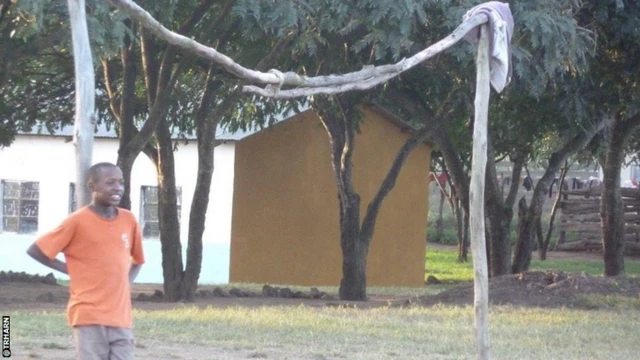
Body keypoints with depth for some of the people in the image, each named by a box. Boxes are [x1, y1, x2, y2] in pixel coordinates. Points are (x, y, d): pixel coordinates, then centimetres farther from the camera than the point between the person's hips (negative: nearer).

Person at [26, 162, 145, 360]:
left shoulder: (129, 221, 8)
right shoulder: (78, 221, -7)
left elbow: (137, 259, 26)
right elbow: (35, 250, -2)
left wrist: (125, 283, 9)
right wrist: (71, 270, -1)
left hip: (121, 317, 5)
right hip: (89, 315, -5)